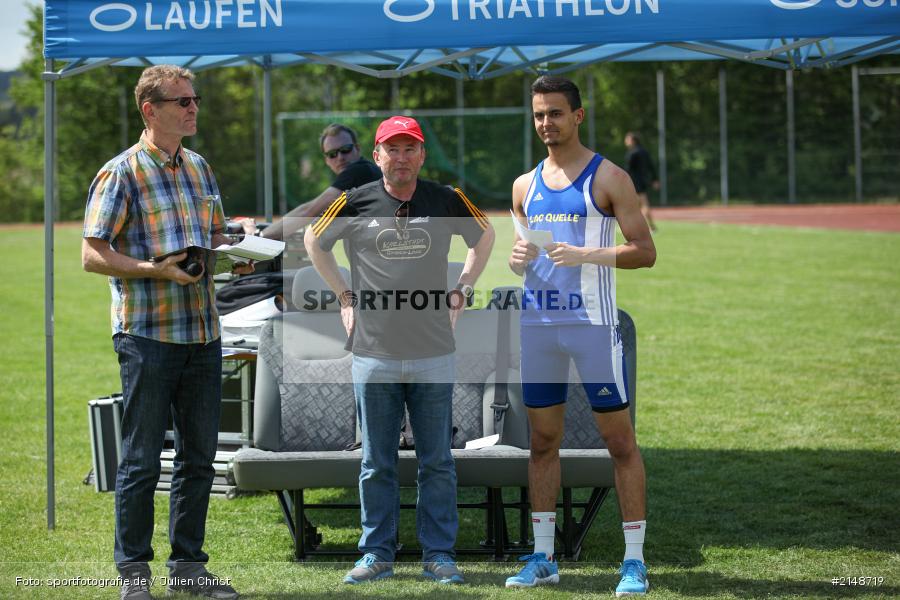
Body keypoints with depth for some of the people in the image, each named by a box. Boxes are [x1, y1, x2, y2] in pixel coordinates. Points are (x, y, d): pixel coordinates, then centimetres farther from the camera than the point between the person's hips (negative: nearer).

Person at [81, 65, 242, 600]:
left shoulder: (199, 168, 14)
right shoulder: (121, 173, -6)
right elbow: (92, 254, -9)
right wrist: (154, 269, -20)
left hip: (203, 334, 7)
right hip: (148, 335, -6)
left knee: (199, 457, 10)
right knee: (142, 459, -1)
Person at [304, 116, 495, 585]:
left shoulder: (446, 201, 2)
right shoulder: (355, 204, 0)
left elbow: (484, 235, 21)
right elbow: (314, 241, 16)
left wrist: (461, 290, 12)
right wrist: (343, 295, 9)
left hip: (434, 356, 0)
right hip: (373, 353, 0)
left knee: (437, 461, 4)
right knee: (377, 462, 6)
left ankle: (438, 555, 11)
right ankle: (376, 554, 15)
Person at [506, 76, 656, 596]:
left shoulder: (608, 178, -2)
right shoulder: (525, 186, 14)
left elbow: (646, 251, -6)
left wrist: (587, 255, -19)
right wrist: (518, 258, -1)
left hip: (592, 323, -5)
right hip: (537, 323, 5)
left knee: (620, 440, -3)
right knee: (543, 441, 9)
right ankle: (543, 557, 16)